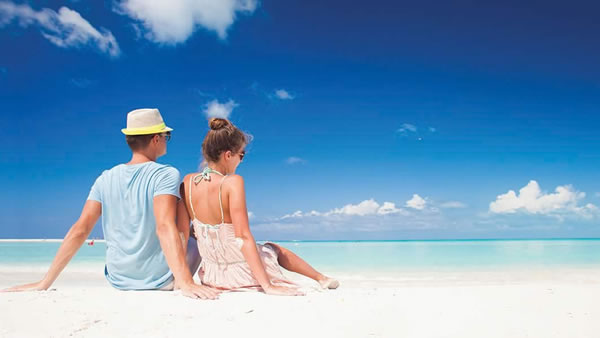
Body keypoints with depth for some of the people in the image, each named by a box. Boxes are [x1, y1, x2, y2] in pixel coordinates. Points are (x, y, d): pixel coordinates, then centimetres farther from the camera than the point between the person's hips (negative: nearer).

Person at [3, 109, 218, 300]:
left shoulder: (106, 179, -2)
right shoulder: (166, 175, -16)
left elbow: (79, 230, -7)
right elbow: (165, 227, -30)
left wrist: (44, 283, -4)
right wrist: (185, 283, -38)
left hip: (118, 281, 5)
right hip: (161, 281, -4)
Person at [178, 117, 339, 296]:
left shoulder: (187, 181, -5)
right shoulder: (232, 182, -21)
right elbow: (243, 236, -25)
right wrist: (267, 286, -23)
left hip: (211, 277, 4)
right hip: (243, 275, -4)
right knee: (275, 249, 29)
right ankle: (322, 278, 49)